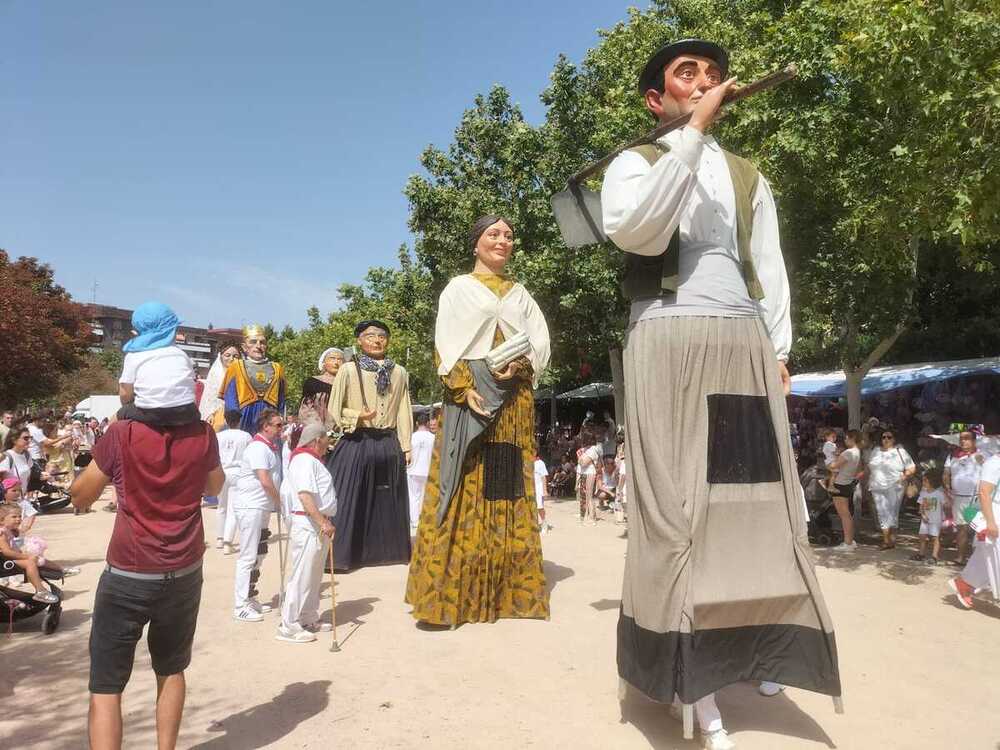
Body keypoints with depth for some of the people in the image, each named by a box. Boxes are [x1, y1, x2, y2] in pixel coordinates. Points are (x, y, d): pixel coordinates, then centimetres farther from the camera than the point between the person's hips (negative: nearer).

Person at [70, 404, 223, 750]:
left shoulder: (121, 435, -14)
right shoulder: (203, 435, -6)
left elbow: (79, 497, -1)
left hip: (128, 576, -3)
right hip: (184, 574, 3)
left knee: (106, 686, 6)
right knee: (171, 669, 22)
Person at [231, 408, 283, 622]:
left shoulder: (272, 447, 13)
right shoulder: (258, 447, -17)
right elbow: (265, 481, -22)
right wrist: (279, 501, -11)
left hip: (262, 507, 10)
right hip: (250, 506, -10)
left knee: (259, 555, 16)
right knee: (248, 557, -5)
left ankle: (250, 599, 28)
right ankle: (240, 607, 2)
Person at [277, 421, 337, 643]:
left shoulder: (311, 460, 17)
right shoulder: (306, 460, -15)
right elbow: (305, 495, -25)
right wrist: (323, 522, -26)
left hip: (317, 525, 11)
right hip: (308, 525, -11)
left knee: (314, 575, 16)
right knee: (301, 575, -5)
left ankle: (309, 620, 26)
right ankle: (288, 627, 2)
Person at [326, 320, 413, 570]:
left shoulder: (399, 373, 8)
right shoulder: (348, 371, -2)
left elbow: (404, 411, 9)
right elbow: (334, 410, 1)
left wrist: (406, 446, 7)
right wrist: (357, 416, -16)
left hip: (389, 446, 3)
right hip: (357, 445, -3)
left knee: (388, 500, 12)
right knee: (349, 500, 0)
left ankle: (387, 550, 27)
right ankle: (339, 555, 10)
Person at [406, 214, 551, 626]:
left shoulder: (520, 294, 20)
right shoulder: (458, 288, 9)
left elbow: (540, 342, 12)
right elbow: (445, 345, -1)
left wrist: (519, 365, -9)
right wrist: (465, 388, -15)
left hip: (514, 399, 4)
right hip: (469, 395, -4)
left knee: (509, 488, 2)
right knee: (465, 488, -8)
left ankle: (507, 588, 7)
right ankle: (452, 590, -5)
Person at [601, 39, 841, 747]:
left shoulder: (748, 176, 23)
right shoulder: (633, 163, 9)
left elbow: (770, 266, 17)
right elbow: (632, 230, -15)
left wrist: (779, 350, 6)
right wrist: (692, 133, -14)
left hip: (743, 349, 5)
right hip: (668, 347, -4)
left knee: (752, 501, 1)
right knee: (678, 507, -7)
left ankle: (753, 650, 14)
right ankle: (700, 688, -3)